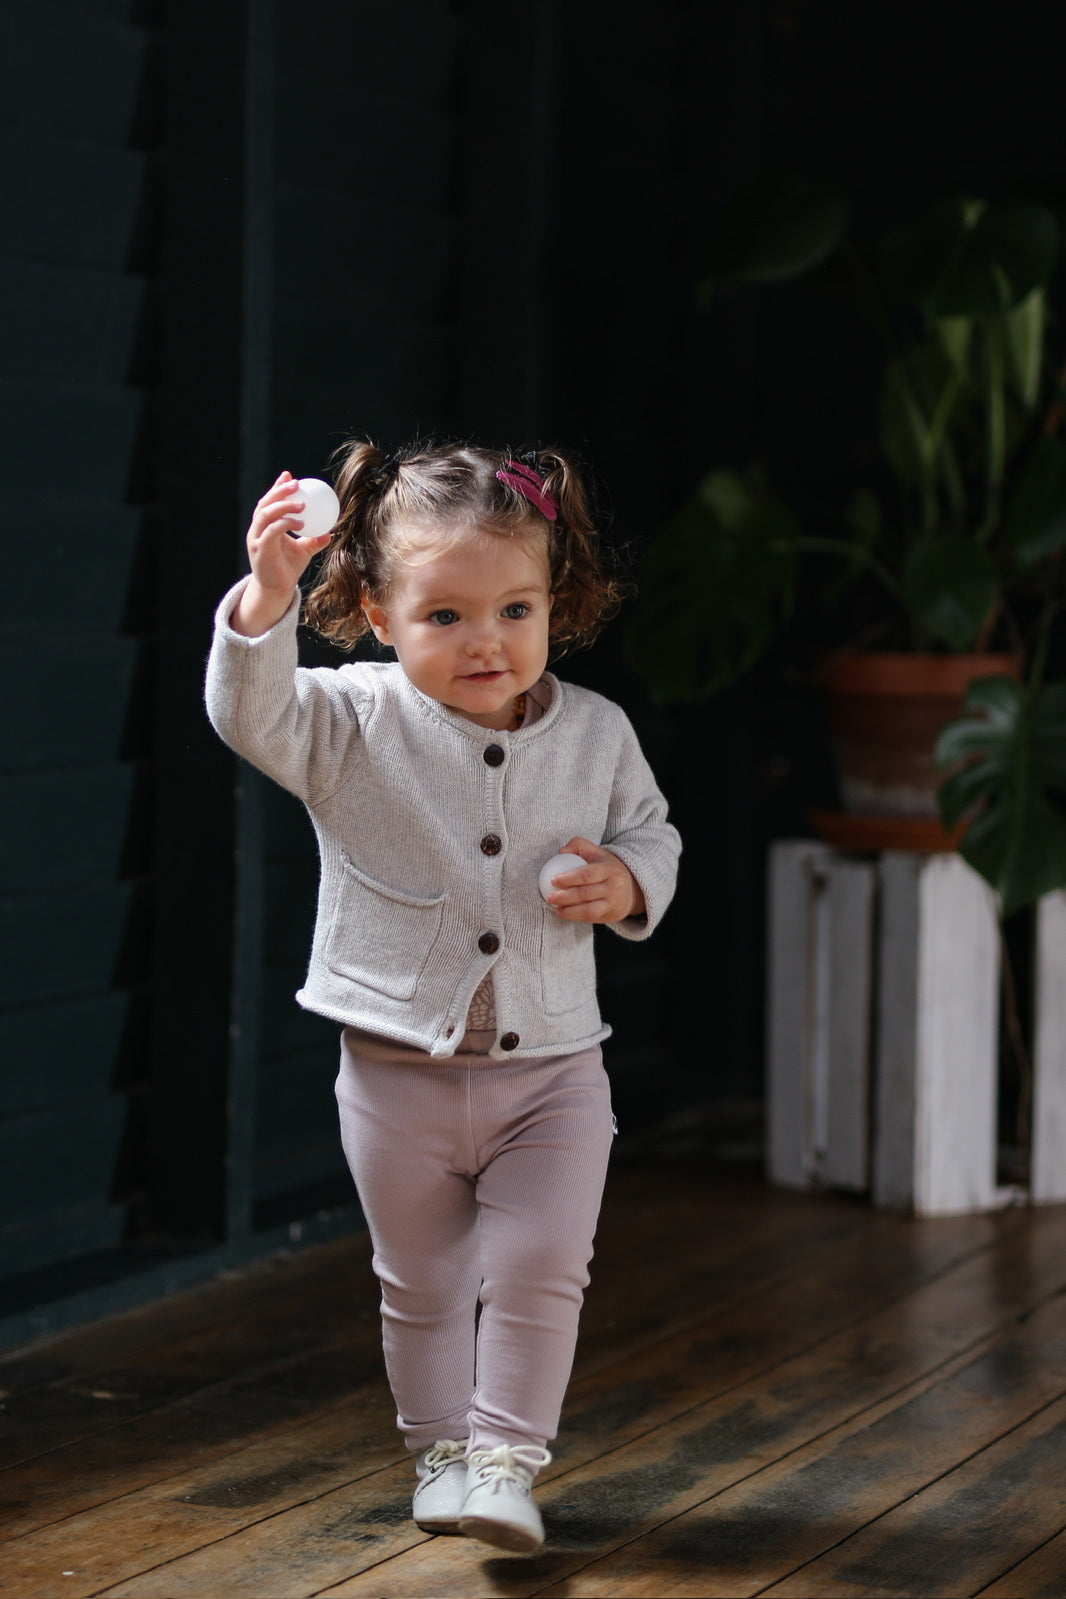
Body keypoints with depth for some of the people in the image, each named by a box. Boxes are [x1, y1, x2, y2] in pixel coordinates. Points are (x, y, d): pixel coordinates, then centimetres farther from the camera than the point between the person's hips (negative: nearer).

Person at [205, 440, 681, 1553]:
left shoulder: (594, 732, -2)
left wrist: (626, 885, -11)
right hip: (399, 1071, 0)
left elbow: (650, 832, 12)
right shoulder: (354, 723, -10)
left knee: (538, 1270, -5)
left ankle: (507, 1455, 10)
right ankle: (439, 1447, 33)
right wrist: (267, 594, -43)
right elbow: (252, 712, -27)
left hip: (552, 1067, 1)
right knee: (423, 1284, 15)